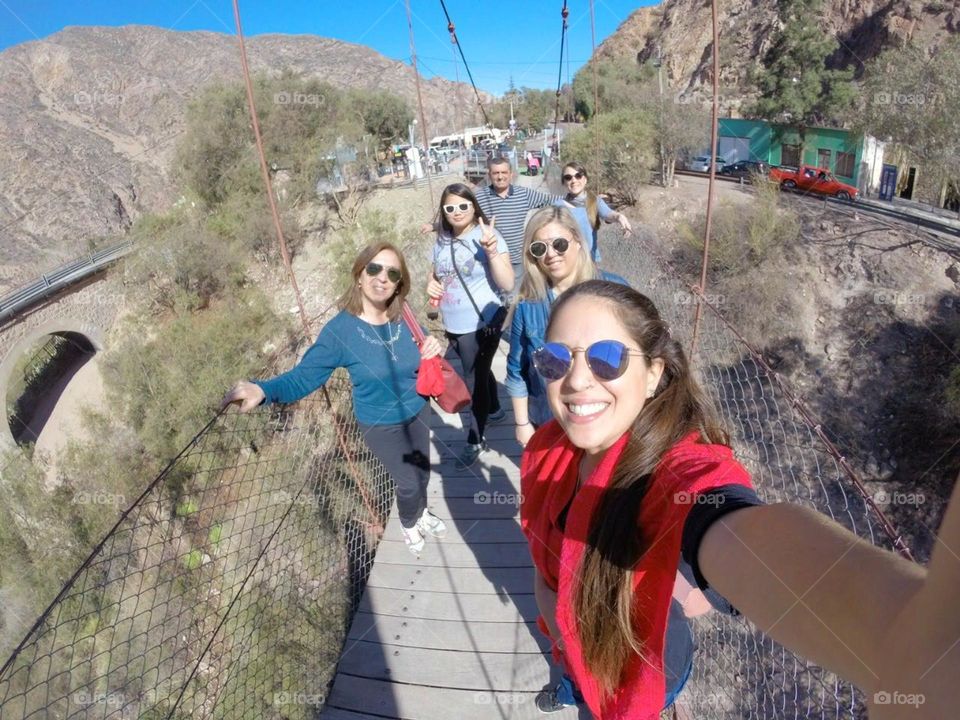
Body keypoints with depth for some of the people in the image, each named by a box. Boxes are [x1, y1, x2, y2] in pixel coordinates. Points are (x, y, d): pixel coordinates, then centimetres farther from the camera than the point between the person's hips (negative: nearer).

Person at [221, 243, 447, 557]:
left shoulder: (405, 318, -14)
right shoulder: (341, 329, -26)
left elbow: (422, 362, 2)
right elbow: (304, 375, -27)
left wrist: (432, 352, -22)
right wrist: (262, 389, -46)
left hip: (418, 411, 4)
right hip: (381, 425, -4)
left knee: (422, 471, 24)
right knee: (409, 482, 11)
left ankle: (421, 513, 59)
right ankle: (410, 524, 48)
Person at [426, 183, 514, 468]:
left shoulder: (488, 236, -15)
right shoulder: (441, 242, 2)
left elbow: (507, 283, -21)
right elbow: (437, 274, 18)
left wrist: (491, 251, -34)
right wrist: (431, 284, -5)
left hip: (482, 324, -6)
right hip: (454, 325, 6)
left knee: (475, 379, 6)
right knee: (478, 371, 25)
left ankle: (475, 441, 23)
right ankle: (494, 409, 52)